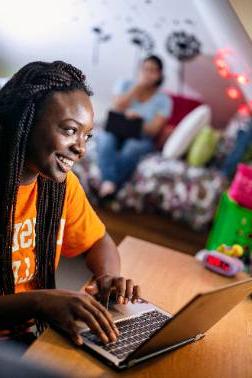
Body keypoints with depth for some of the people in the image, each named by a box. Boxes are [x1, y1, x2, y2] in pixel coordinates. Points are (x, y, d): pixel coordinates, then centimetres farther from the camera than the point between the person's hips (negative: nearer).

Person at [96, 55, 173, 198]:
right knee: (105, 138, -34)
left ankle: (107, 190, -49)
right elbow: (116, 108, -6)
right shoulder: (125, 85, 11)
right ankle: (109, 182, -55)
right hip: (115, 132, 2)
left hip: (141, 139, -1)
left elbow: (154, 129, -7)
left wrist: (137, 120, -28)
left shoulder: (163, 100, 4)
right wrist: (138, 86, -9)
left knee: (132, 147, -37)